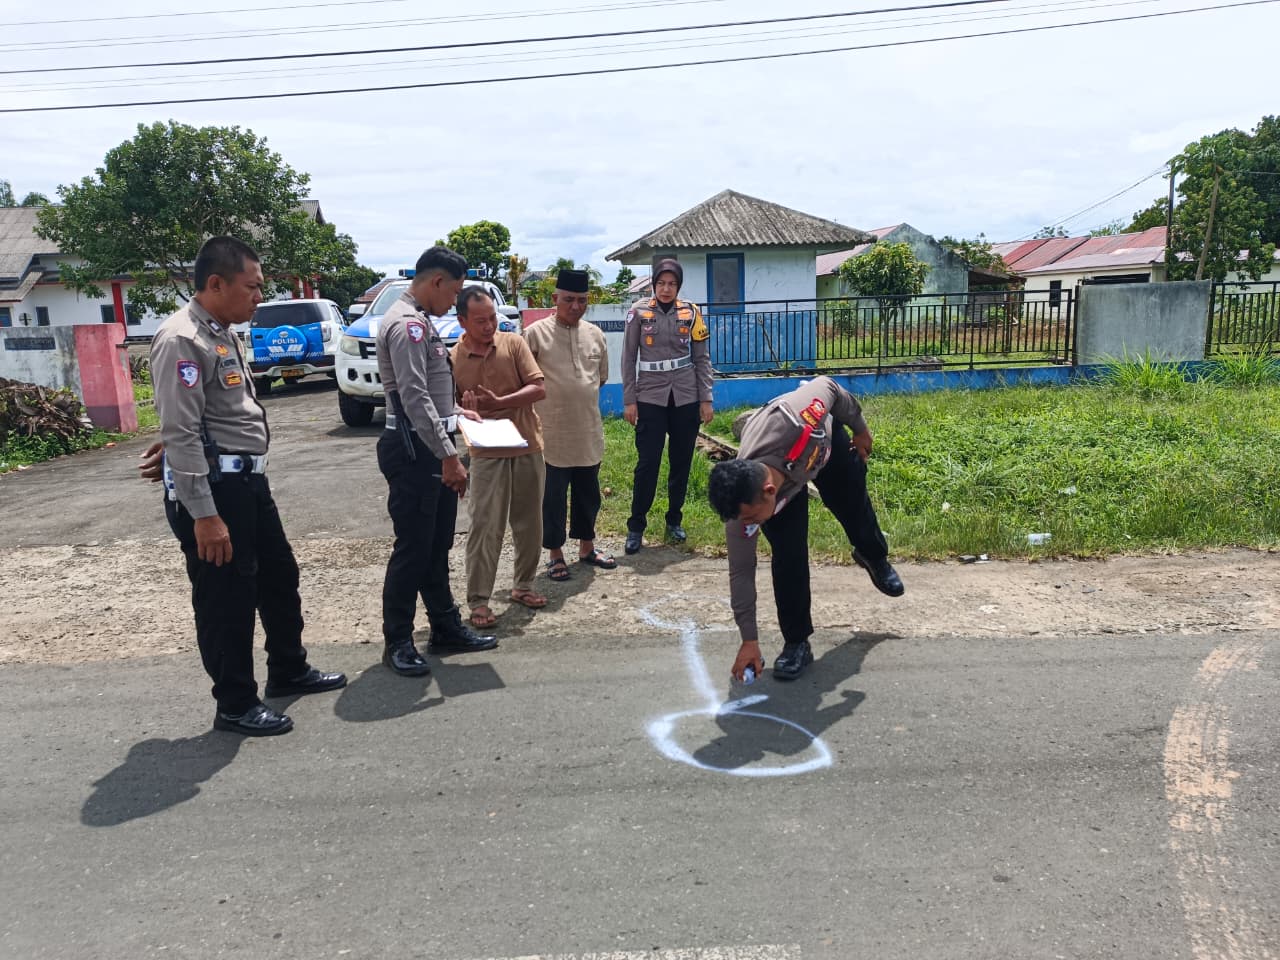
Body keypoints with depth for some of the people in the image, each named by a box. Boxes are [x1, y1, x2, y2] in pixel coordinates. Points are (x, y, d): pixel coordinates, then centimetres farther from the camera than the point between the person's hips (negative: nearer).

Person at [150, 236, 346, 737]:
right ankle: (236, 706, 18)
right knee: (226, 599, 3)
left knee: (279, 576, 20)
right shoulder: (182, 340, -18)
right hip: (211, 488, -10)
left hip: (248, 480, 10)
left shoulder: (222, 333, 13)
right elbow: (180, 434, -22)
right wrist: (203, 515, -24)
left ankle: (288, 670, 38)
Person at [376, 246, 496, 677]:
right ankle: (397, 643, 11)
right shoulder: (407, 324, -16)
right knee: (412, 549, -2)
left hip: (432, 450, 10)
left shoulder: (421, 322, 17)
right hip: (413, 451, -10)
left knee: (437, 547, 16)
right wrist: (449, 456, -25)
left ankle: (446, 628, 27)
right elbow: (414, 398, -24)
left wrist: (454, 411, 21)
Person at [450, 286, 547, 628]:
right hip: (488, 453, -2)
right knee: (485, 527, -4)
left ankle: (523, 585, 29)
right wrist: (465, 411, -22)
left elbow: (538, 388, -7)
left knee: (529, 523, 12)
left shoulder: (514, 343, -2)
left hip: (528, 447, 3)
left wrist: (498, 402, -17)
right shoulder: (452, 359, -4)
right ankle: (478, 600, 6)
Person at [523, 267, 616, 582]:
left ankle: (586, 547, 31)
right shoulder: (536, 333, -8)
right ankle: (555, 554, 18)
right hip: (552, 433, -4)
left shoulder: (595, 334, 6)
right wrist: (553, 398, 2)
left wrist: (579, 396, 10)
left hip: (589, 431, 5)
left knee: (588, 492, 15)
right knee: (553, 496, 5)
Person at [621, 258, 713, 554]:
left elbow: (702, 358, 6)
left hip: (685, 399, 2)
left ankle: (674, 520, 23)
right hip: (650, 399, -2)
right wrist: (629, 400, -2)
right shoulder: (639, 314, 1)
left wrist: (705, 399, 1)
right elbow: (629, 359, 3)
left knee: (681, 462, 8)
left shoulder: (691, 313, 4)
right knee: (647, 463, -4)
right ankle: (636, 526, 6)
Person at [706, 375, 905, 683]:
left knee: (855, 508, 23)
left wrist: (859, 428, -9)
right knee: (788, 555, -16)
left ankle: (874, 557, 58)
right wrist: (749, 640, -23)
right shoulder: (743, 502, -40)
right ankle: (796, 642, 2)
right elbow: (741, 571, -28)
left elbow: (828, 386, -27)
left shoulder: (795, 423, -51)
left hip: (822, 437, 1)